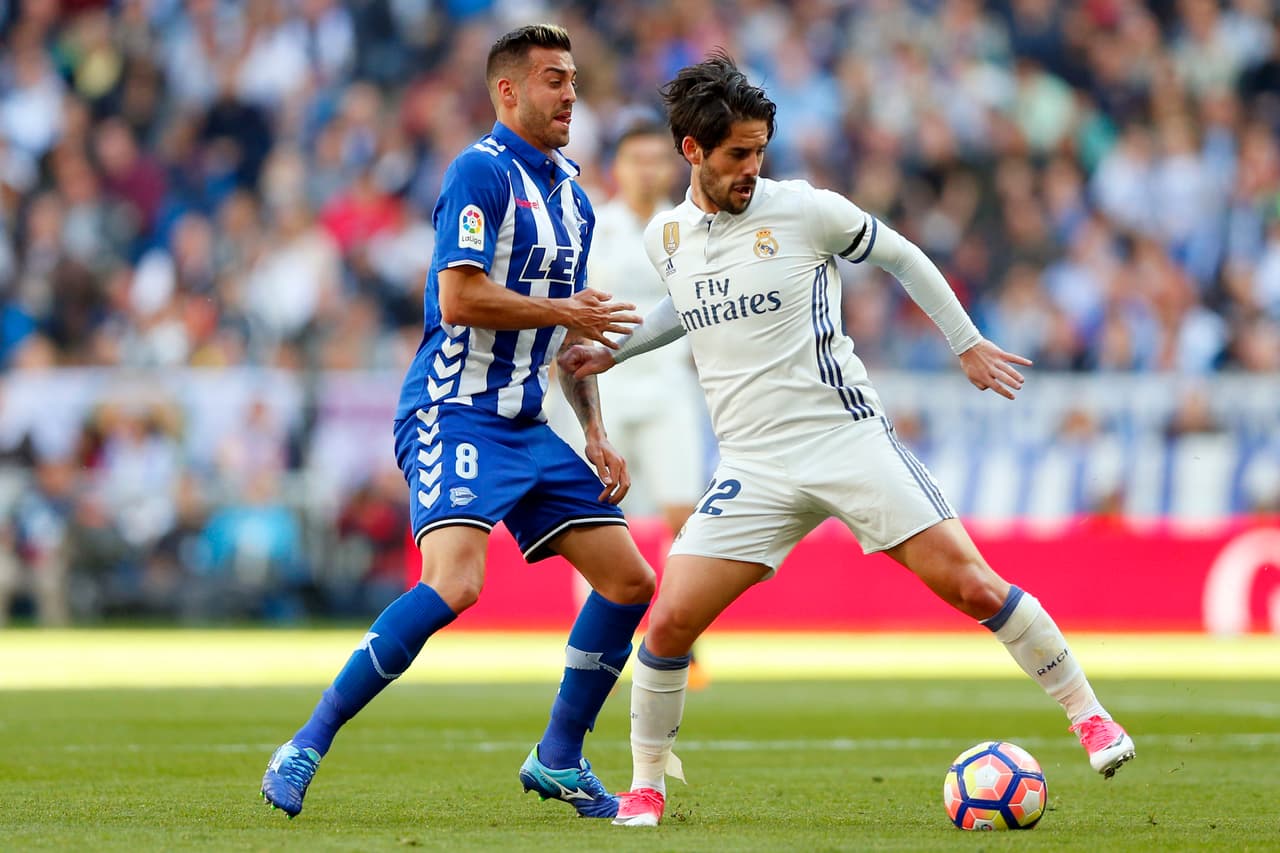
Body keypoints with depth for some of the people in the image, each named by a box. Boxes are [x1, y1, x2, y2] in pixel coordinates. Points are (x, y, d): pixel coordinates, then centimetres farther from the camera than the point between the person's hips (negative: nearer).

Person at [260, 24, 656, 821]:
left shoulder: (572, 196, 18)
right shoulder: (483, 172, -10)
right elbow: (459, 298, -21)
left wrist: (597, 438, 18)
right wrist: (565, 311, -10)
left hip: (527, 427, 9)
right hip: (455, 416, -9)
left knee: (630, 581, 5)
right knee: (455, 583, -27)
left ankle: (559, 760, 19)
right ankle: (306, 748, -19)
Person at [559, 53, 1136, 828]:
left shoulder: (805, 210, -6)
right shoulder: (667, 237, 7)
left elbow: (900, 255, 9)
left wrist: (968, 343, 12)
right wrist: (611, 351, 19)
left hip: (850, 438, -3)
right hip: (756, 469, 3)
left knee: (972, 585, -12)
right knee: (669, 621, -10)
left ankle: (1087, 713, 5)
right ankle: (647, 784, 10)